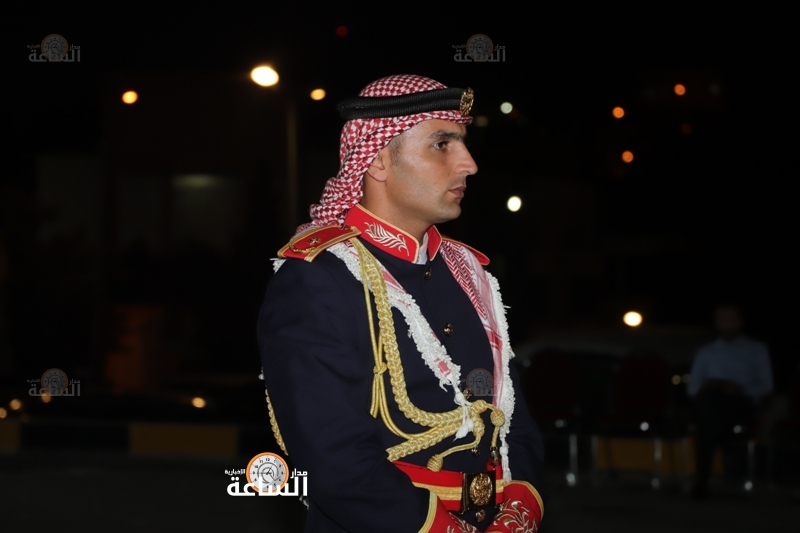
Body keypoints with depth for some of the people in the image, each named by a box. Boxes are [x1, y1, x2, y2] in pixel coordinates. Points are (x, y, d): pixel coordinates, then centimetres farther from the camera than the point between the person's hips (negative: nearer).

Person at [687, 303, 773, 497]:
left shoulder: (756, 350, 24)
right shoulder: (706, 353, 32)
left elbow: (766, 385, 12)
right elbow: (692, 388, 20)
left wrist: (742, 390, -10)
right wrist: (705, 387, -6)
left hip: (741, 403, -2)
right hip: (709, 403, 2)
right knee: (706, 398, -41)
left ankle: (702, 478, -48)